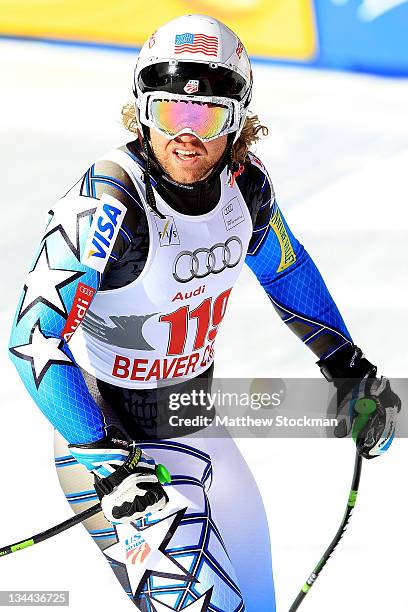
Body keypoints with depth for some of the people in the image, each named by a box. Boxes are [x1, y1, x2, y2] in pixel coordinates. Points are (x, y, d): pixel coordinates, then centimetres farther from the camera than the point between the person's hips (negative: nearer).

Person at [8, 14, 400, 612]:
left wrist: (349, 366, 14)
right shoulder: (111, 203, -28)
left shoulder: (245, 184, -9)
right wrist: (108, 461, -32)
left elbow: (286, 267, 13)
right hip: (106, 428, -7)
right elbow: (34, 337, -28)